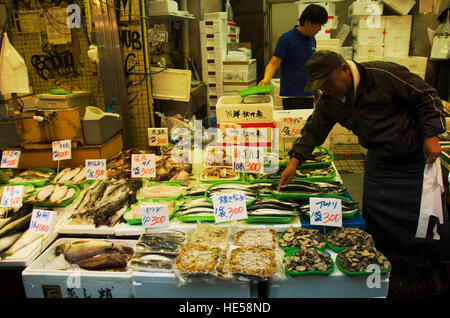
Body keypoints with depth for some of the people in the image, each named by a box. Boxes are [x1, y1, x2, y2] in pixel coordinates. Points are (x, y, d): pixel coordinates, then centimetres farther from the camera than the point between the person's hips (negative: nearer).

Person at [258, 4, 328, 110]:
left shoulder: (312, 40, 13)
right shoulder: (287, 38, -8)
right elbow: (273, 64, -14)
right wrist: (266, 79, -33)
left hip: (308, 95, 7)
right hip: (292, 96, -7)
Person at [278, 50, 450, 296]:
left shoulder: (385, 75, -22)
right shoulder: (329, 101, -6)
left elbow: (426, 98, -13)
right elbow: (314, 130, 3)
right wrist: (294, 161, -5)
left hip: (416, 157, -4)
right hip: (378, 162, 4)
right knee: (374, 215, 2)